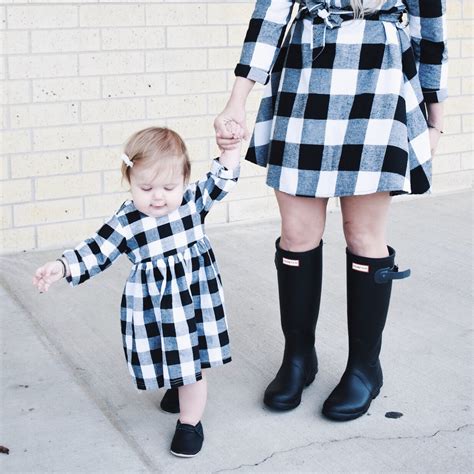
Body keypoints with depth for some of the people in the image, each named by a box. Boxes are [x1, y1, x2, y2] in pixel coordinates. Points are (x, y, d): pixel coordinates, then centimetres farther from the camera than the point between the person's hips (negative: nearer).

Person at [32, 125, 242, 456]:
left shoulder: (193, 201, -6)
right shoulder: (126, 222, -12)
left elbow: (222, 179, 3)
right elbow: (96, 252, -13)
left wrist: (232, 145, -9)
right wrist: (62, 267, -25)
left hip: (196, 299, 1)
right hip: (153, 305, 0)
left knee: (194, 363, 7)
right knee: (168, 359, 17)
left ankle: (190, 421, 24)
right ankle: (178, 386, 51)